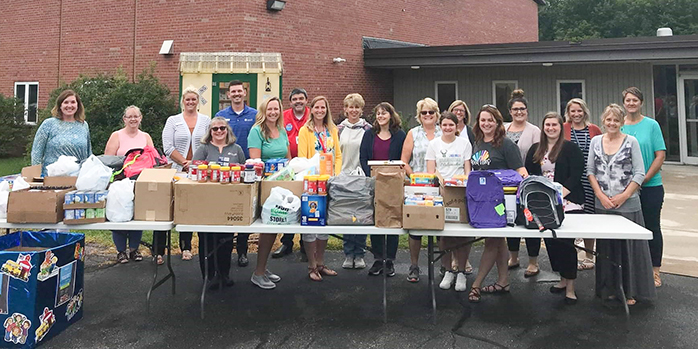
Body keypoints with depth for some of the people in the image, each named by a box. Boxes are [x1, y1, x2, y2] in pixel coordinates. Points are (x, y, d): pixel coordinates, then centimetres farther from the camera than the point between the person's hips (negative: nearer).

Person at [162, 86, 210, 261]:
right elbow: (168, 147, -2)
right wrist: (185, 162, -10)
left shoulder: (206, 120, 9)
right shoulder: (173, 121, 7)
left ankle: (186, 247, 15)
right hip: (177, 171, -1)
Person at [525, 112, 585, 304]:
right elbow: (529, 175, 14)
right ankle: (562, 279, 25)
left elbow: (575, 175, -8)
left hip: (567, 203, -5)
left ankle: (570, 287, 3)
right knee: (550, 241, 9)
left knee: (566, 242, -7)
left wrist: (560, 194, -16)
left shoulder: (570, 148, -2)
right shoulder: (535, 150, 14)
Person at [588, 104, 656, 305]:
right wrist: (601, 195, -4)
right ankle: (609, 289, 21)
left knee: (630, 246, 1)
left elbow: (640, 174, -3)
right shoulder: (596, 141, 7)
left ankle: (631, 291, 13)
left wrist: (623, 196, -11)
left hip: (628, 204, -2)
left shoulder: (631, 141, -1)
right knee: (606, 246, 9)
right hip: (603, 204, 3)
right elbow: (590, 171, 7)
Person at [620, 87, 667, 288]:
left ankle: (654, 271, 17)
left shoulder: (651, 125, -1)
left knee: (652, 227, 6)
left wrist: (644, 178, -12)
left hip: (650, 186, -1)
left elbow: (660, 155, -4)